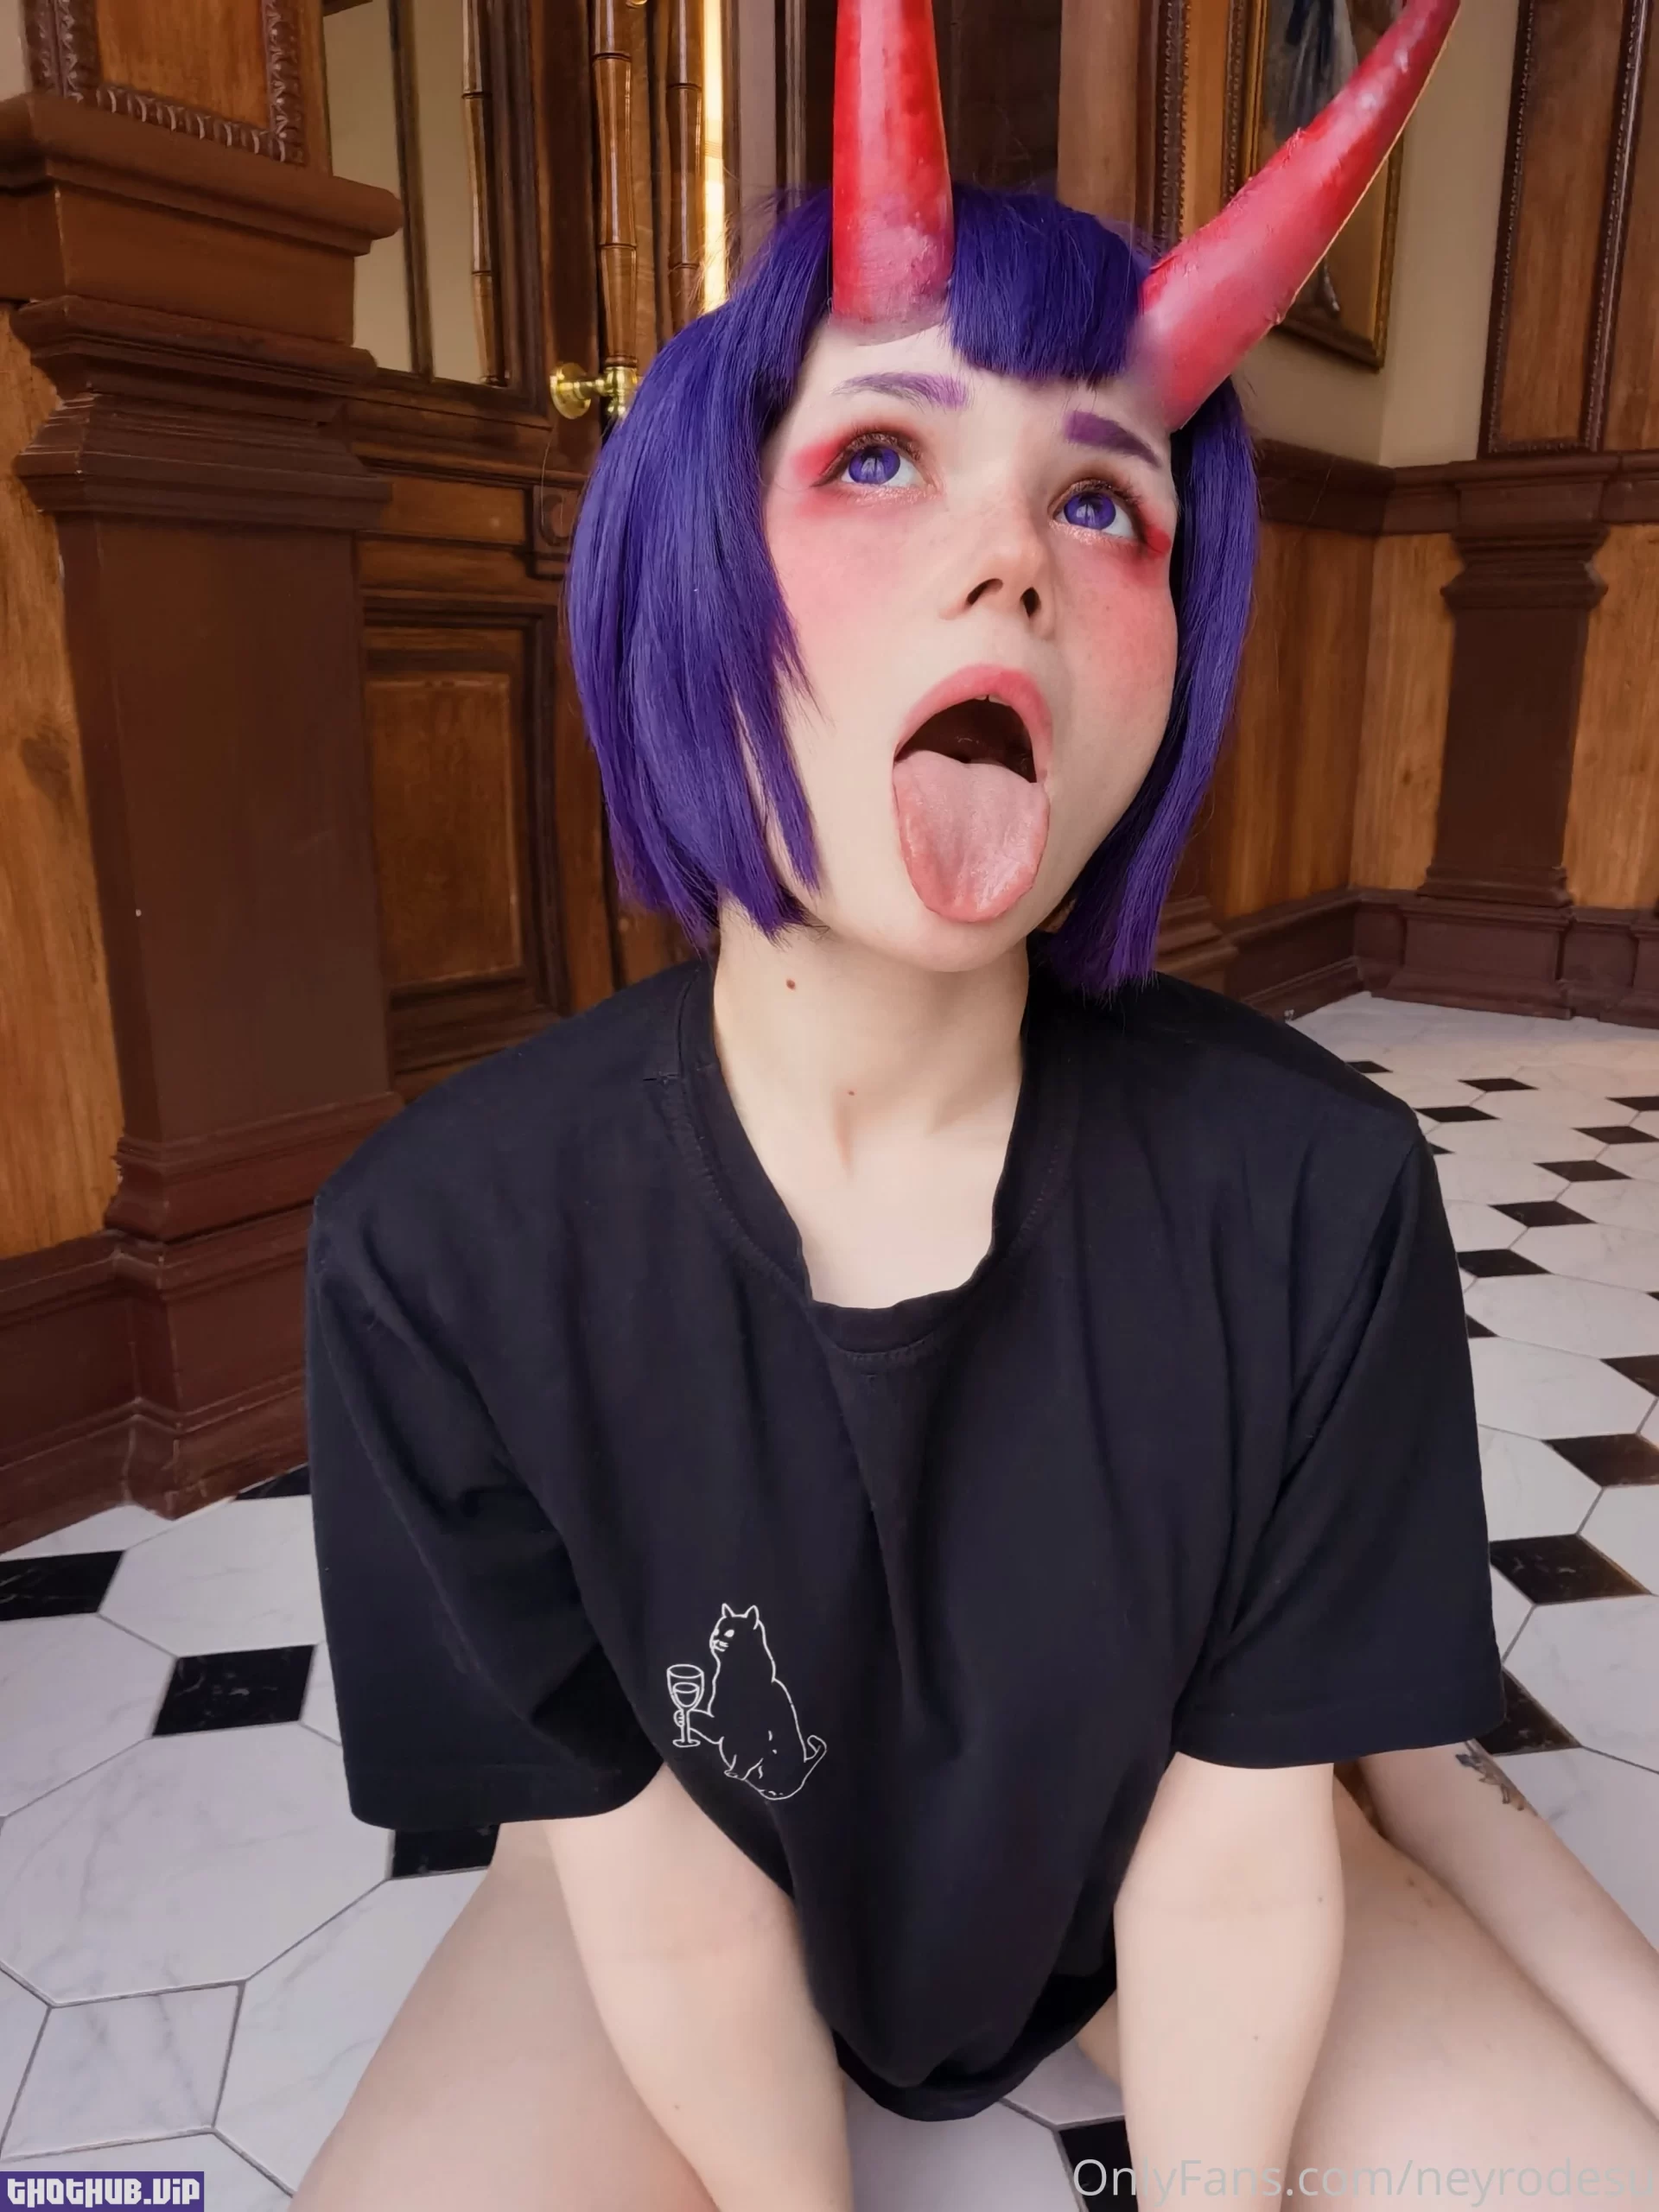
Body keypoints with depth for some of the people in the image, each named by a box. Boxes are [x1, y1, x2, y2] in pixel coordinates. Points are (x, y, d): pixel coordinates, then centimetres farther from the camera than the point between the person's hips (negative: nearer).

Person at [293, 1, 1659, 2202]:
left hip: (1156, 1870, 1)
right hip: (690, 1901, 1)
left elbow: (1240, 1845, -16)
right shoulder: (445, 1247, -28)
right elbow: (652, 1881, -17)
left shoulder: (1313, 1196, -27)